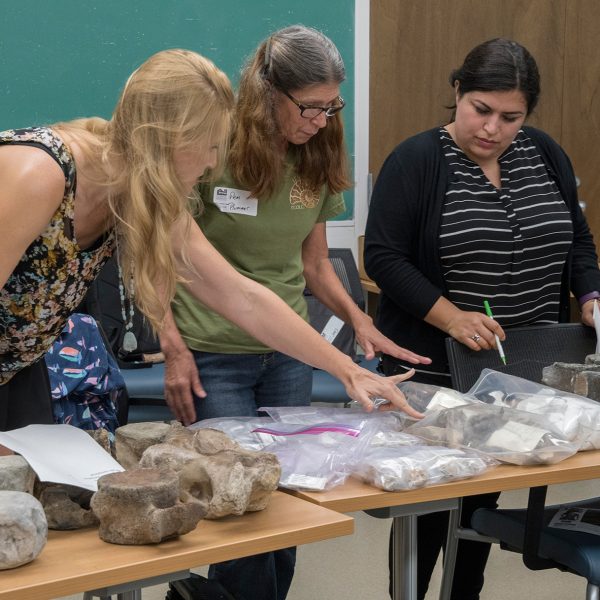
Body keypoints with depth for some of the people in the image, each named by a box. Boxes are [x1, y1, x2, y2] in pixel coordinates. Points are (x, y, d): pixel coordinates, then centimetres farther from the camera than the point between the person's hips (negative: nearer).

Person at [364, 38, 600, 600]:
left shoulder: (545, 156, 5)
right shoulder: (415, 162, -10)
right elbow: (384, 257, -14)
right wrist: (452, 318, -24)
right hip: (435, 370, -4)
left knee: (486, 494, 14)